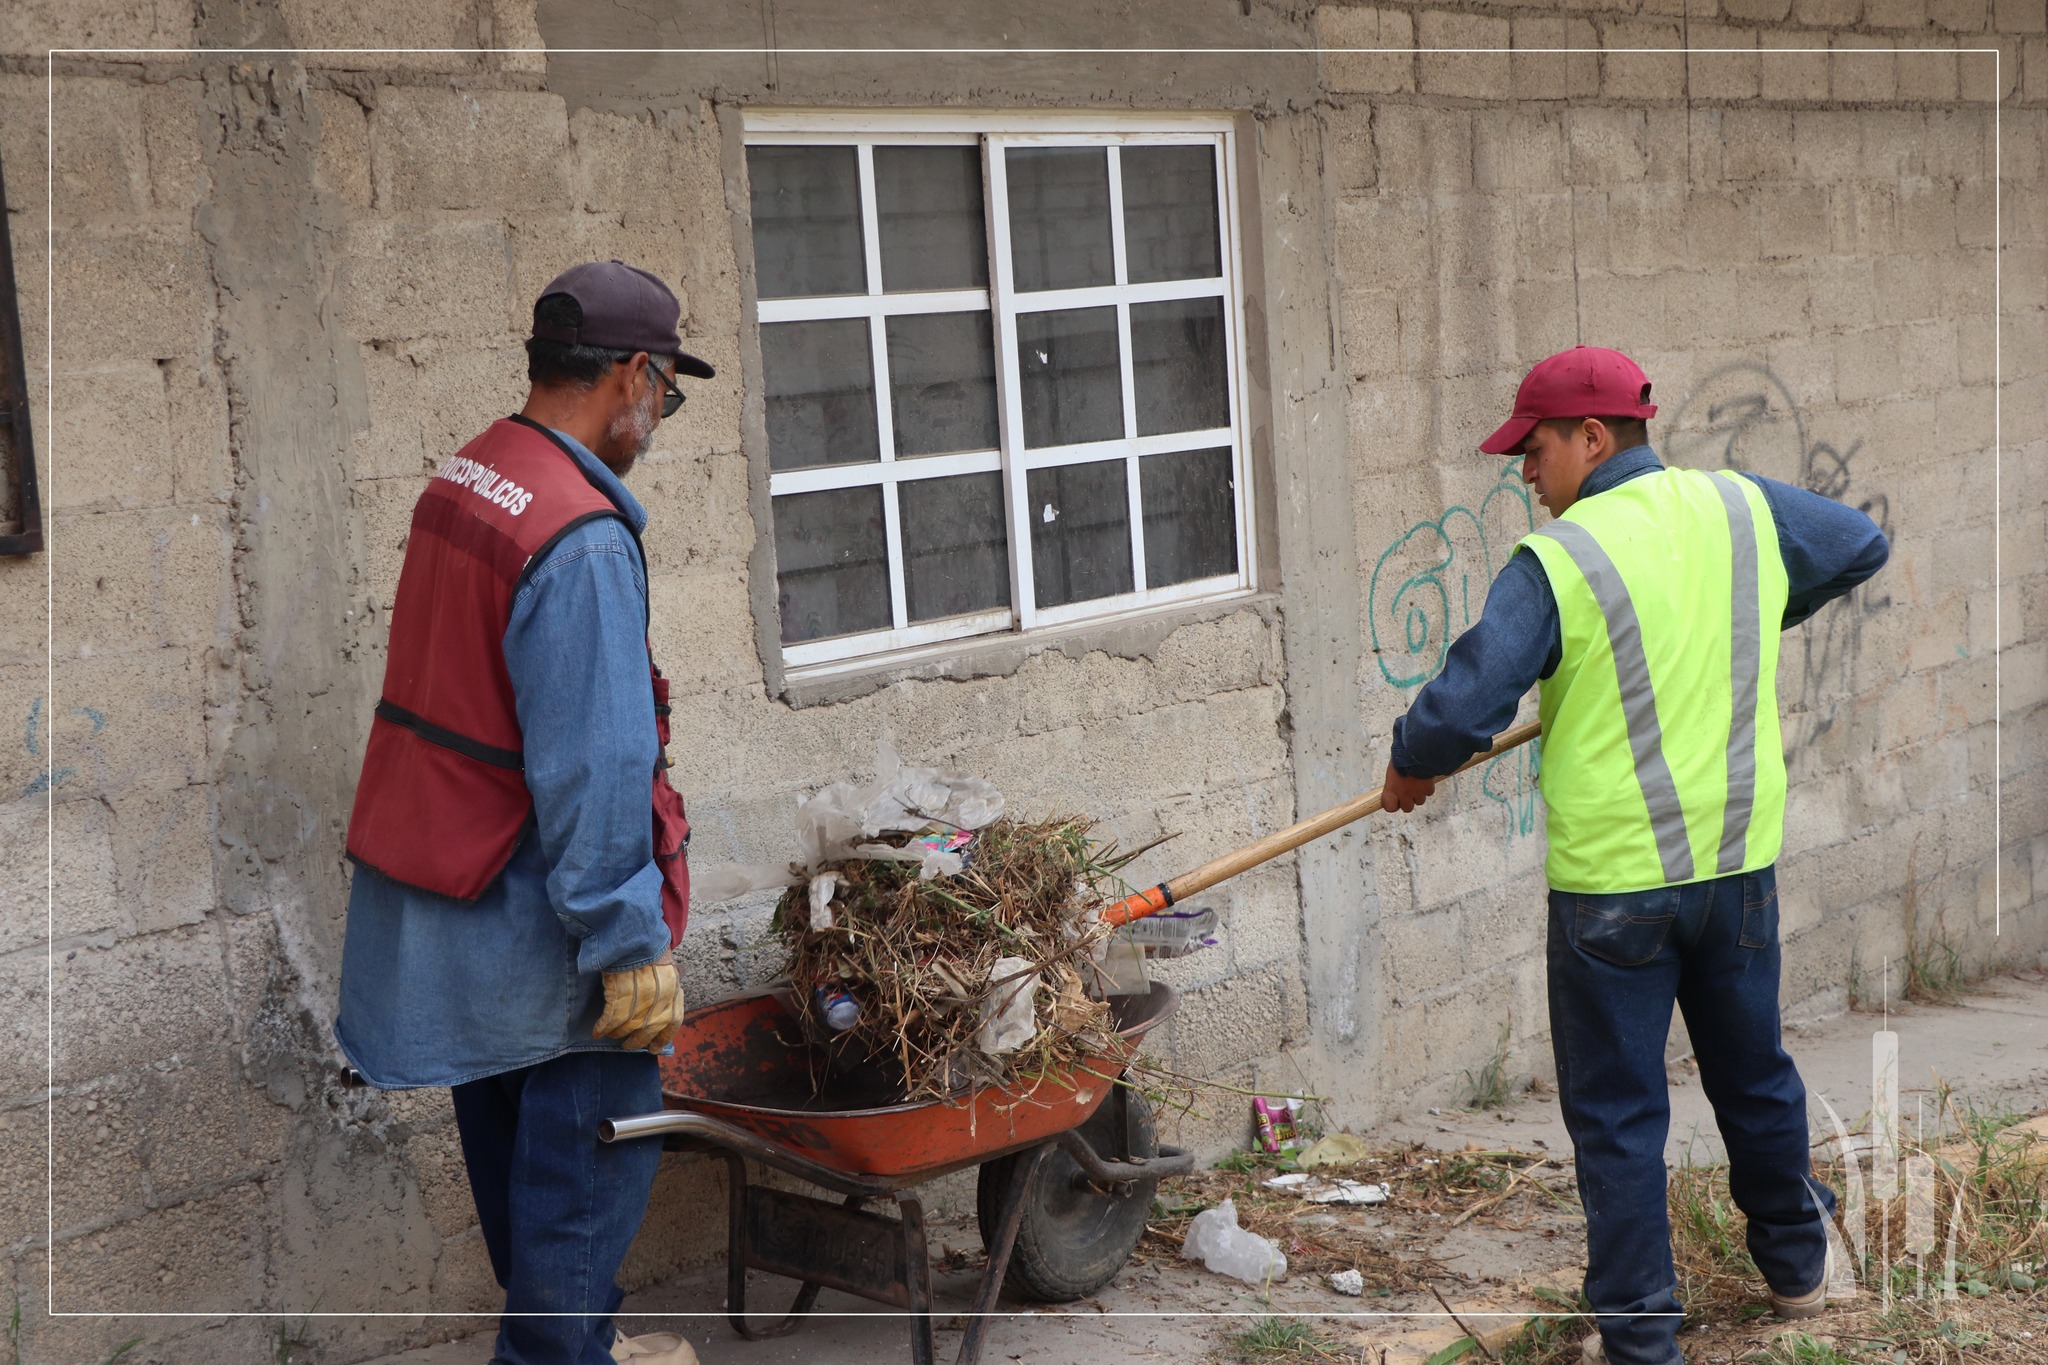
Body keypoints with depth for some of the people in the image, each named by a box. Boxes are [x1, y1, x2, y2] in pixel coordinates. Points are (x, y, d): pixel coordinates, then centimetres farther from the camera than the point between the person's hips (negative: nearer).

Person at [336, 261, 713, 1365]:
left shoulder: (459, 484, 6)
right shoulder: (582, 537, -24)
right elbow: (595, 768, -26)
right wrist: (631, 943, -21)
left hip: (433, 880, 10)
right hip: (531, 905, -10)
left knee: (508, 1126, 21)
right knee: (592, 1132, 3)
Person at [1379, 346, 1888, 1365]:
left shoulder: (1554, 563, -17)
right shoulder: (1746, 508, 1)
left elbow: (1461, 707, -20)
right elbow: (1862, 546, 20)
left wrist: (1410, 767, 1)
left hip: (1611, 879, -5)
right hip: (1741, 859, 6)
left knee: (1616, 1112, 7)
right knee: (1753, 1070, 24)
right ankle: (1795, 1265, 42)